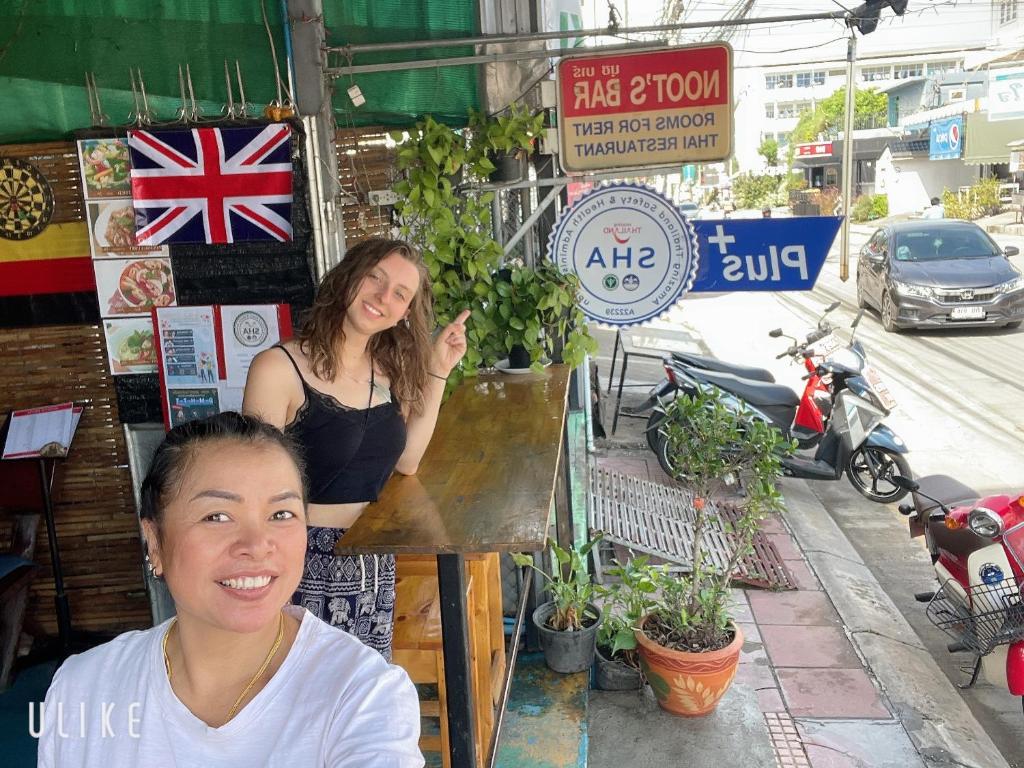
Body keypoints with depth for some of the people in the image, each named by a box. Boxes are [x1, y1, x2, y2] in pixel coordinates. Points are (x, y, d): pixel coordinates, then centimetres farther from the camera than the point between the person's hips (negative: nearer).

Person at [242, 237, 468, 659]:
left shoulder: (388, 372, 6)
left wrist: (437, 372, 2)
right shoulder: (279, 368, -14)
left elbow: (406, 460, 5)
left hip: (375, 565, 6)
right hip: (307, 567, -6)